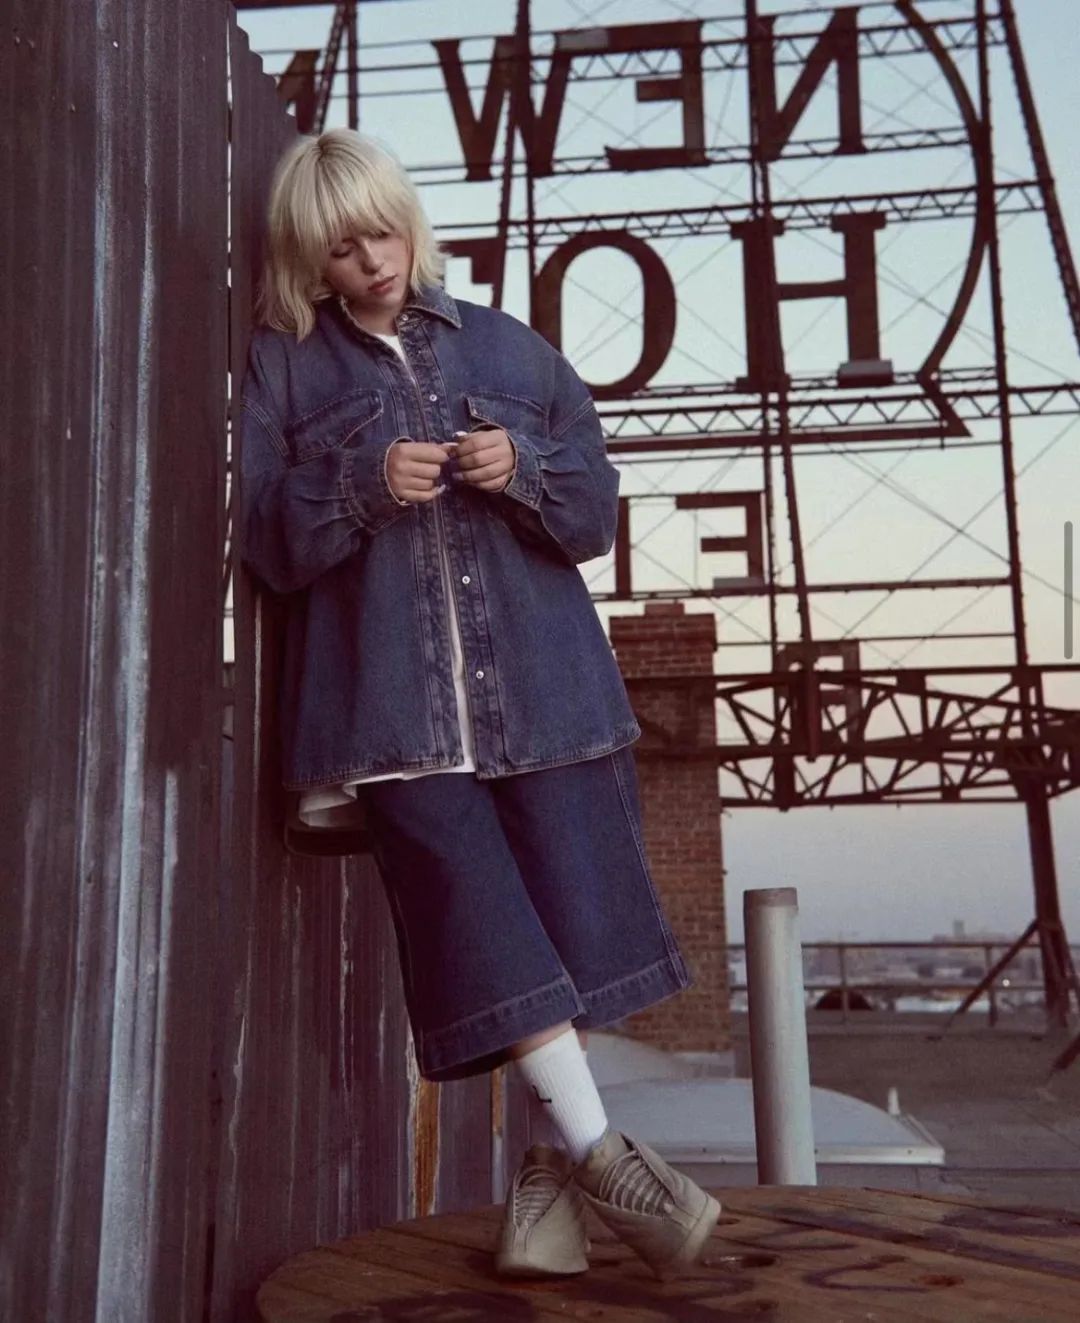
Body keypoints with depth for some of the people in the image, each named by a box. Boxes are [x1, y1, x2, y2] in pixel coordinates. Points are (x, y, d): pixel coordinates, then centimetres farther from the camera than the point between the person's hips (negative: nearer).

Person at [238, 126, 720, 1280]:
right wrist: (362, 483, -14)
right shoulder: (285, 366, 9)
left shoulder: (508, 349, 14)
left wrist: (525, 469, -9)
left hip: (541, 688, 2)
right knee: (481, 920, -9)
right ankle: (601, 1154, 3)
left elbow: (597, 508, 11)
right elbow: (269, 543, 3)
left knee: (566, 919, 1)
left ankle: (552, 1164, 18)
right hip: (393, 702, -2)